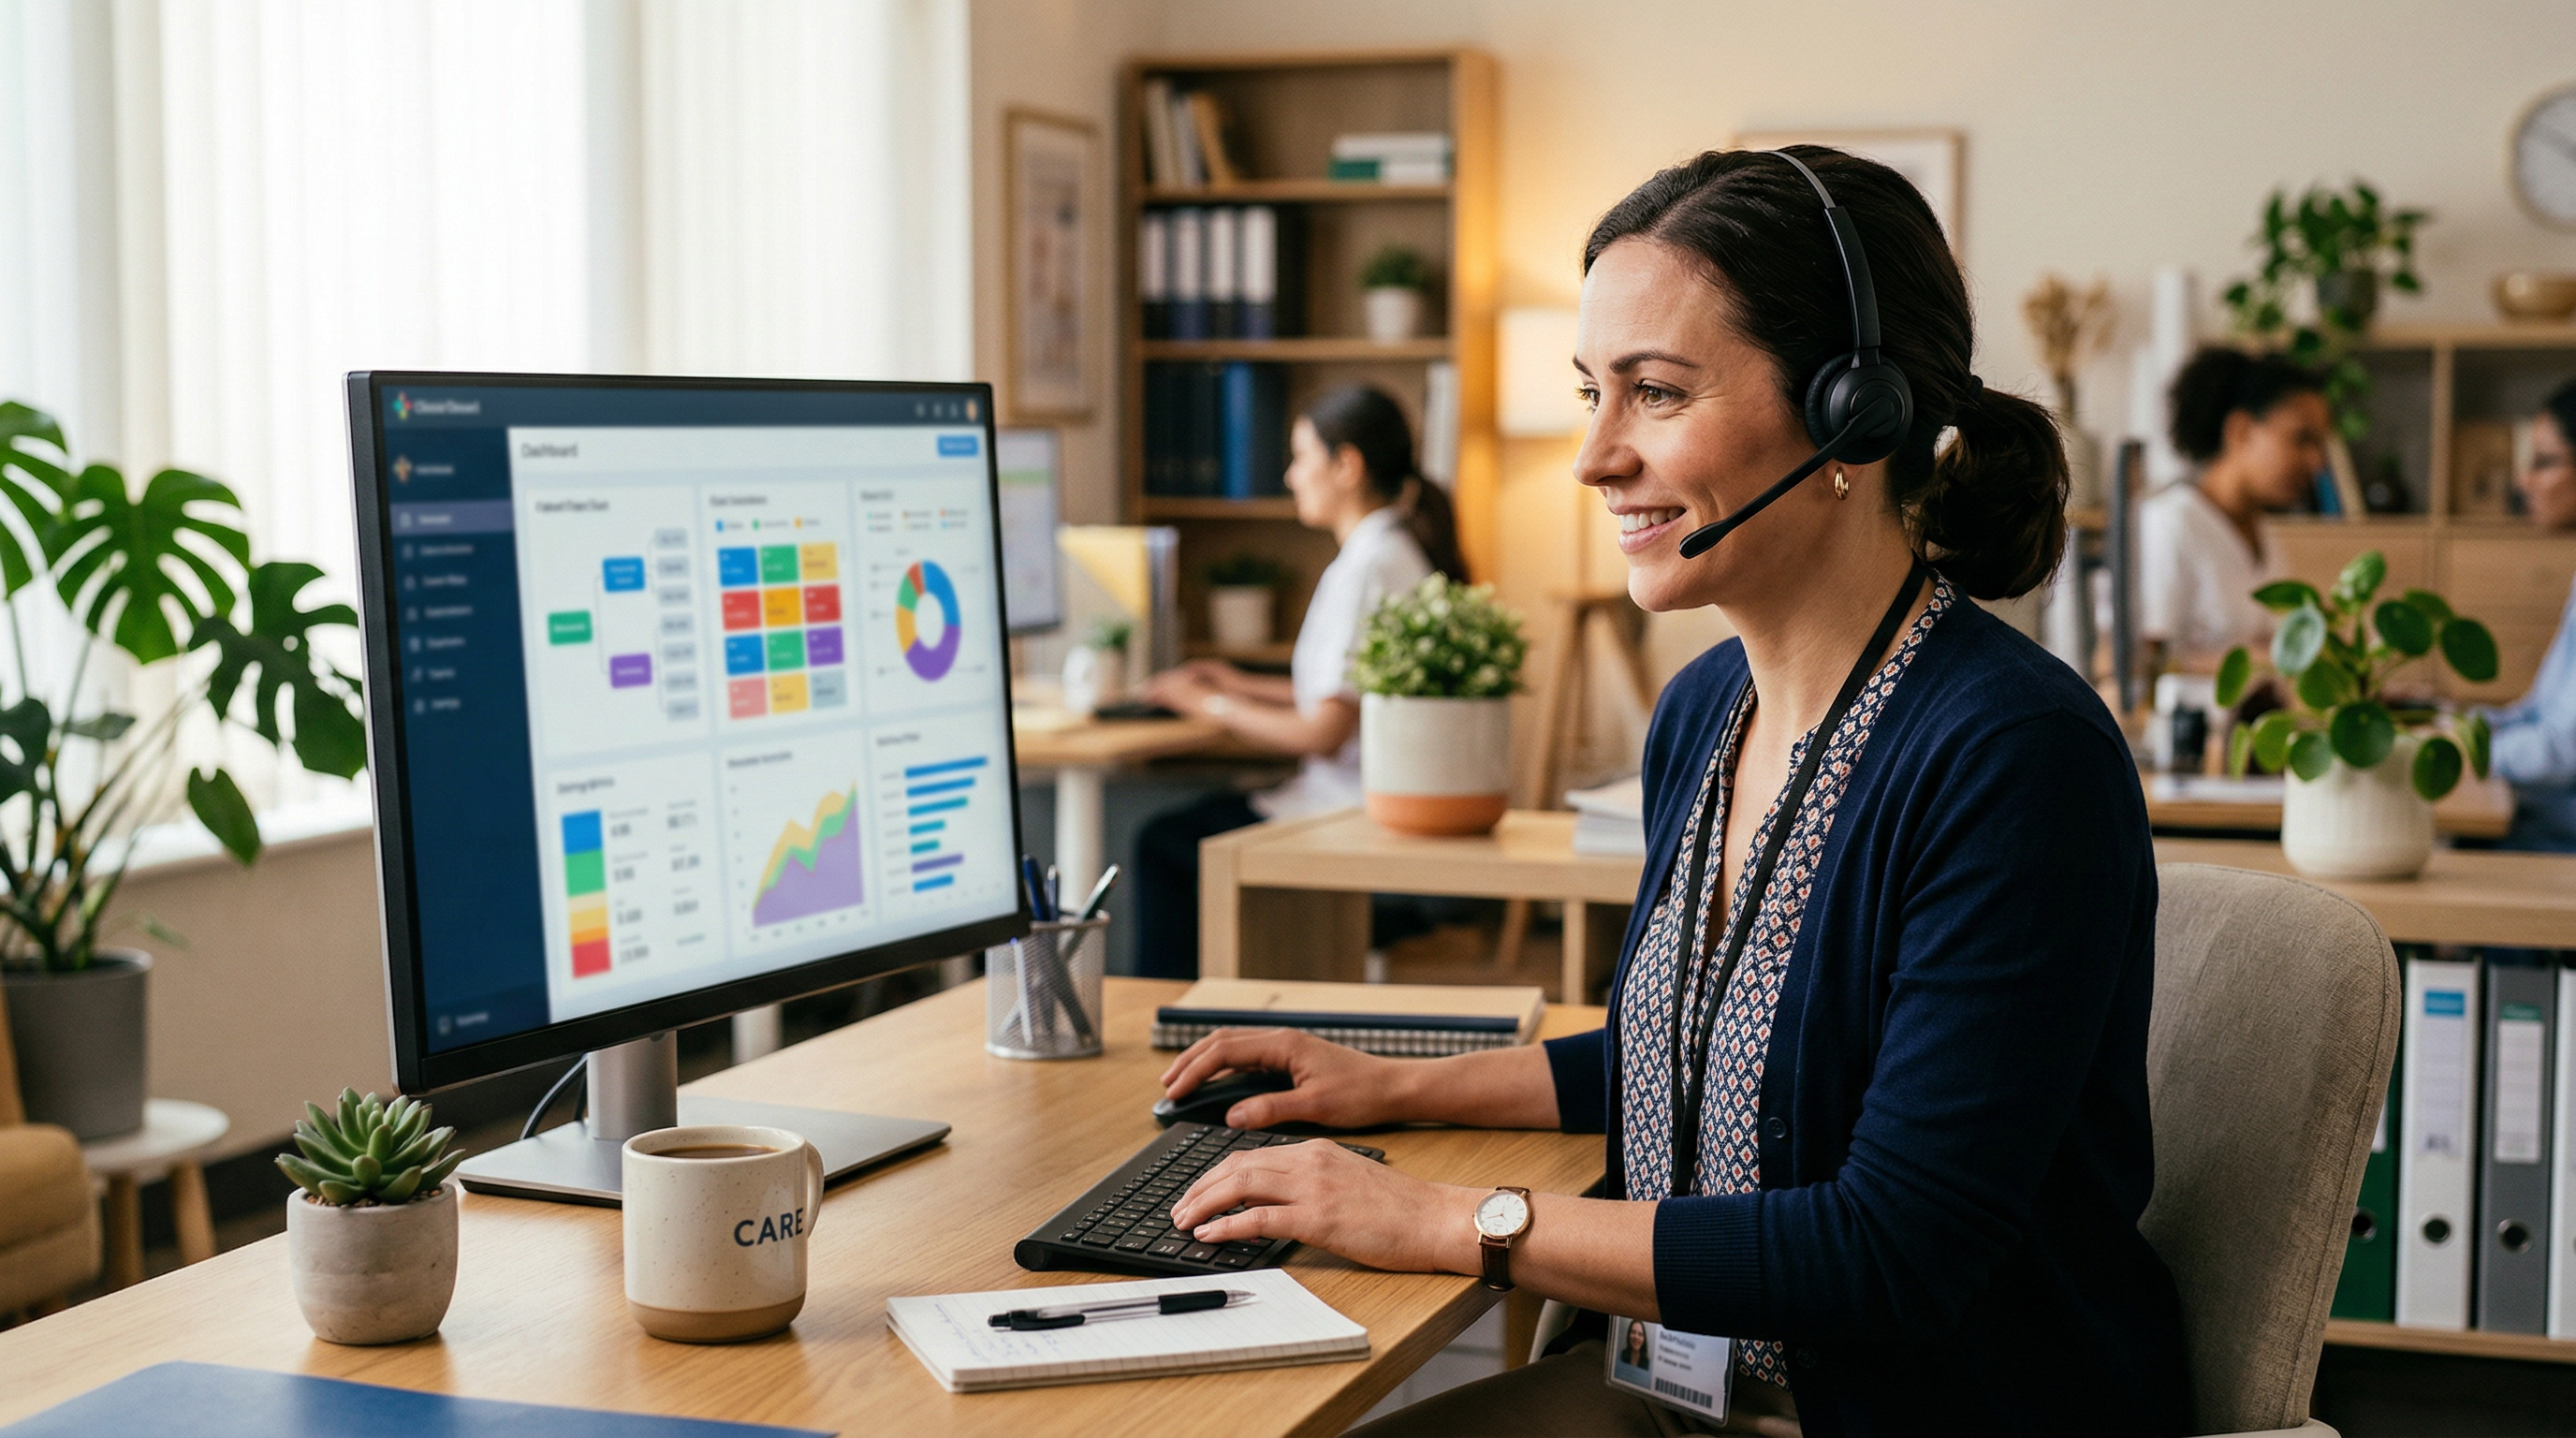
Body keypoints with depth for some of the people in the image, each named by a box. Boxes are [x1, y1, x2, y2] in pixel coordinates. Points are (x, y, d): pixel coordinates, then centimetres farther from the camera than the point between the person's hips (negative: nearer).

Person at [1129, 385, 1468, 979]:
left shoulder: (1365, 567, -20)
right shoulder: (1402, 548, 11)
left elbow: (1325, 734, -21)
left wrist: (1212, 705, -8)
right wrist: (1247, 685, 17)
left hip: (1358, 815, -10)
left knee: (1165, 842, 2)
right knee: (1203, 812, 20)